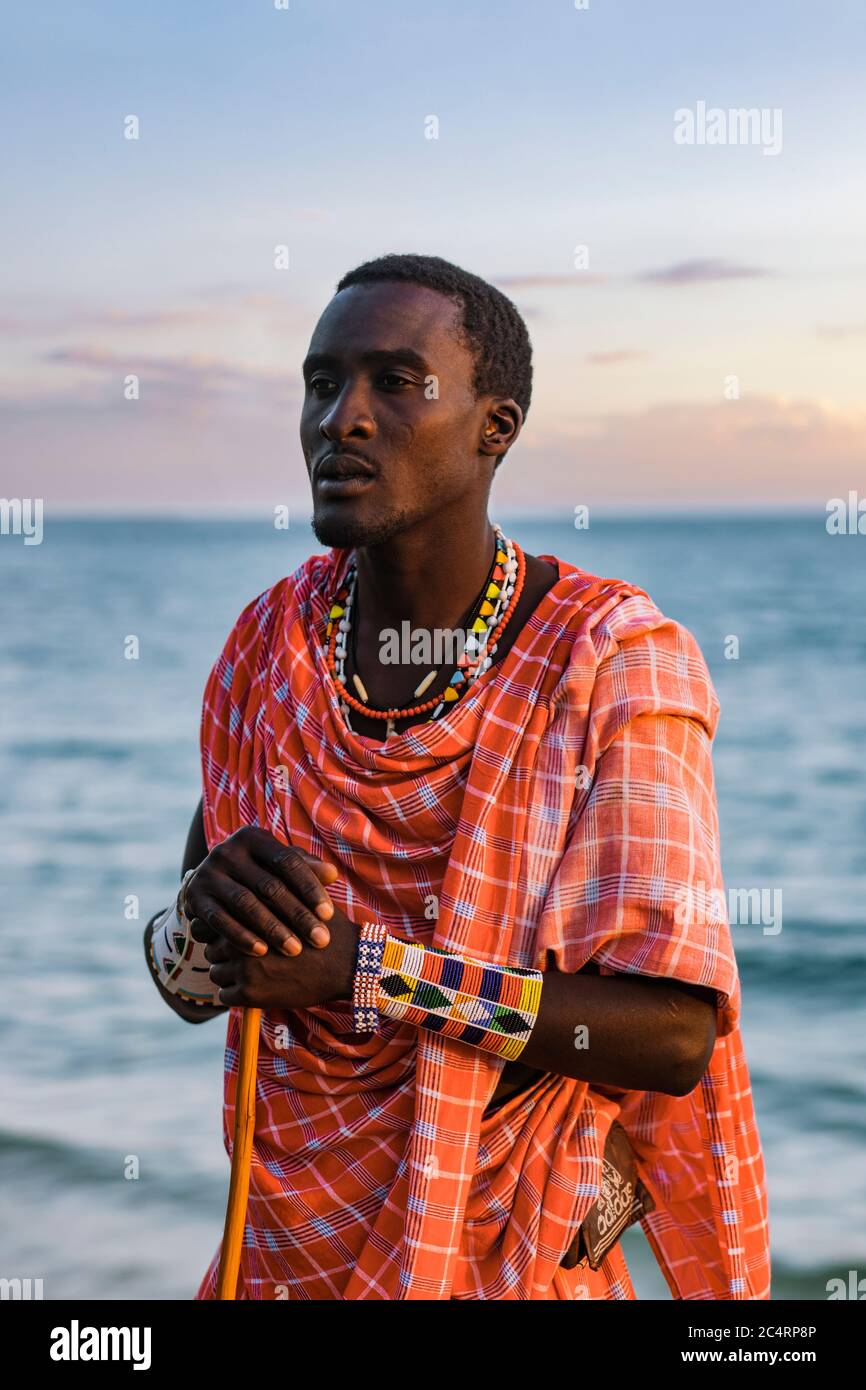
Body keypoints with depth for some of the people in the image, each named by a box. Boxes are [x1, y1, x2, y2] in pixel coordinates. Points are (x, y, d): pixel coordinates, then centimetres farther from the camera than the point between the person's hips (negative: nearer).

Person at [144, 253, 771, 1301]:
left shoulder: (618, 661, -18)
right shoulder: (271, 644, -4)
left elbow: (675, 1035, -23)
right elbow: (188, 986, 1)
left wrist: (363, 967, -29)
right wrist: (206, 917, -22)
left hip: (512, 1260, -4)